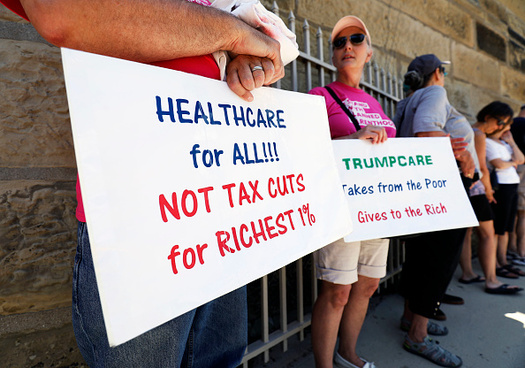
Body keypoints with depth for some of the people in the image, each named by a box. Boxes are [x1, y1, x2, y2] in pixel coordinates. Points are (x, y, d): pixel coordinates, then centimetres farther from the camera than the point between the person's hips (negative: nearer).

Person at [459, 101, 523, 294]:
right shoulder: (479, 135, -10)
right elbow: (482, 169, -10)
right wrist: (489, 191, 3)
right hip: (474, 190, -10)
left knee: (466, 232, 11)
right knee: (488, 235, -5)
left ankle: (467, 273, 18)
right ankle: (491, 281, -2)